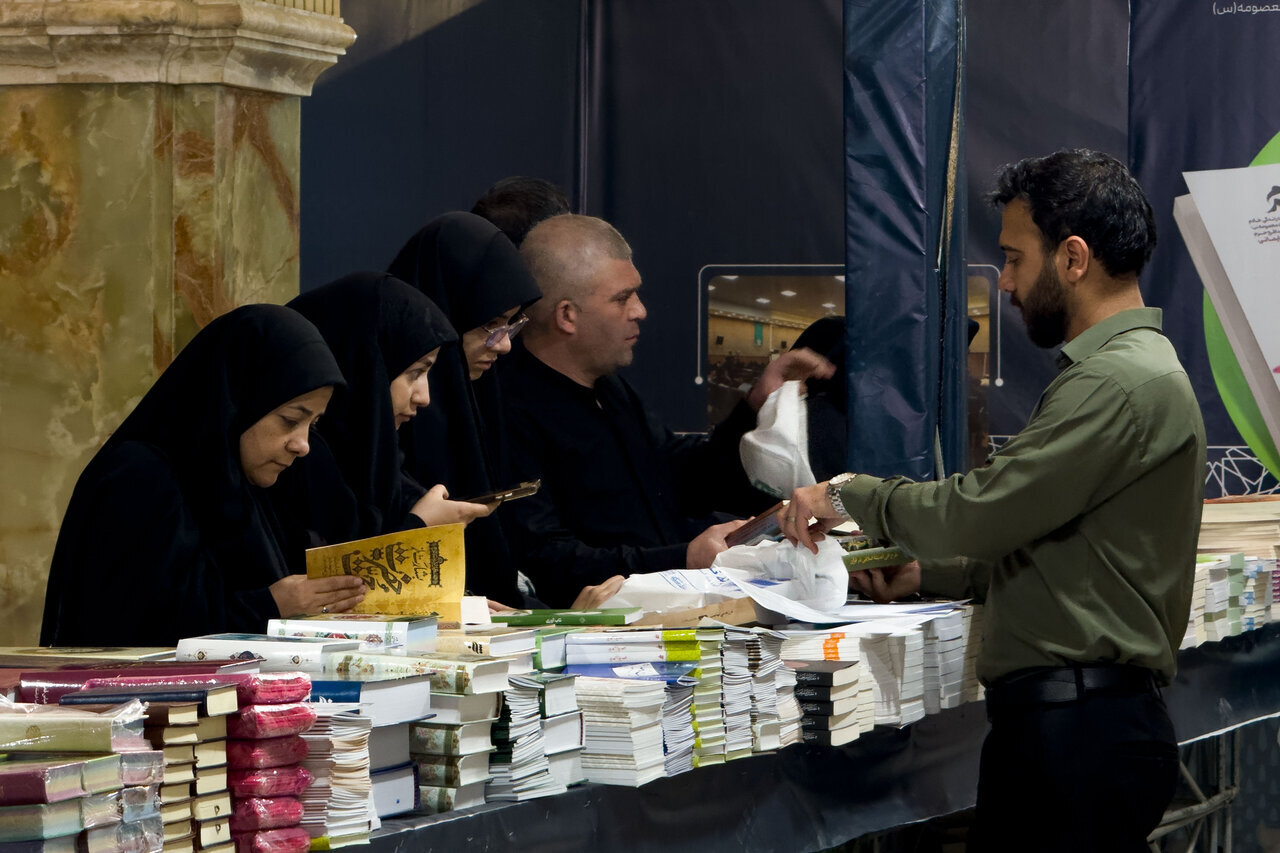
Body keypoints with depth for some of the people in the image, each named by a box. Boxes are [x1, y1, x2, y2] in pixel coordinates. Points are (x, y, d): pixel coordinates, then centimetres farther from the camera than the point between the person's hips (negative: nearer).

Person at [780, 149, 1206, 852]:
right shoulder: (1123, 369, 21)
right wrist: (925, 572, 14)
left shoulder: (1125, 384, -15)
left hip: (1080, 732, -10)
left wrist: (849, 494, -3)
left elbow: (977, 515, -18)